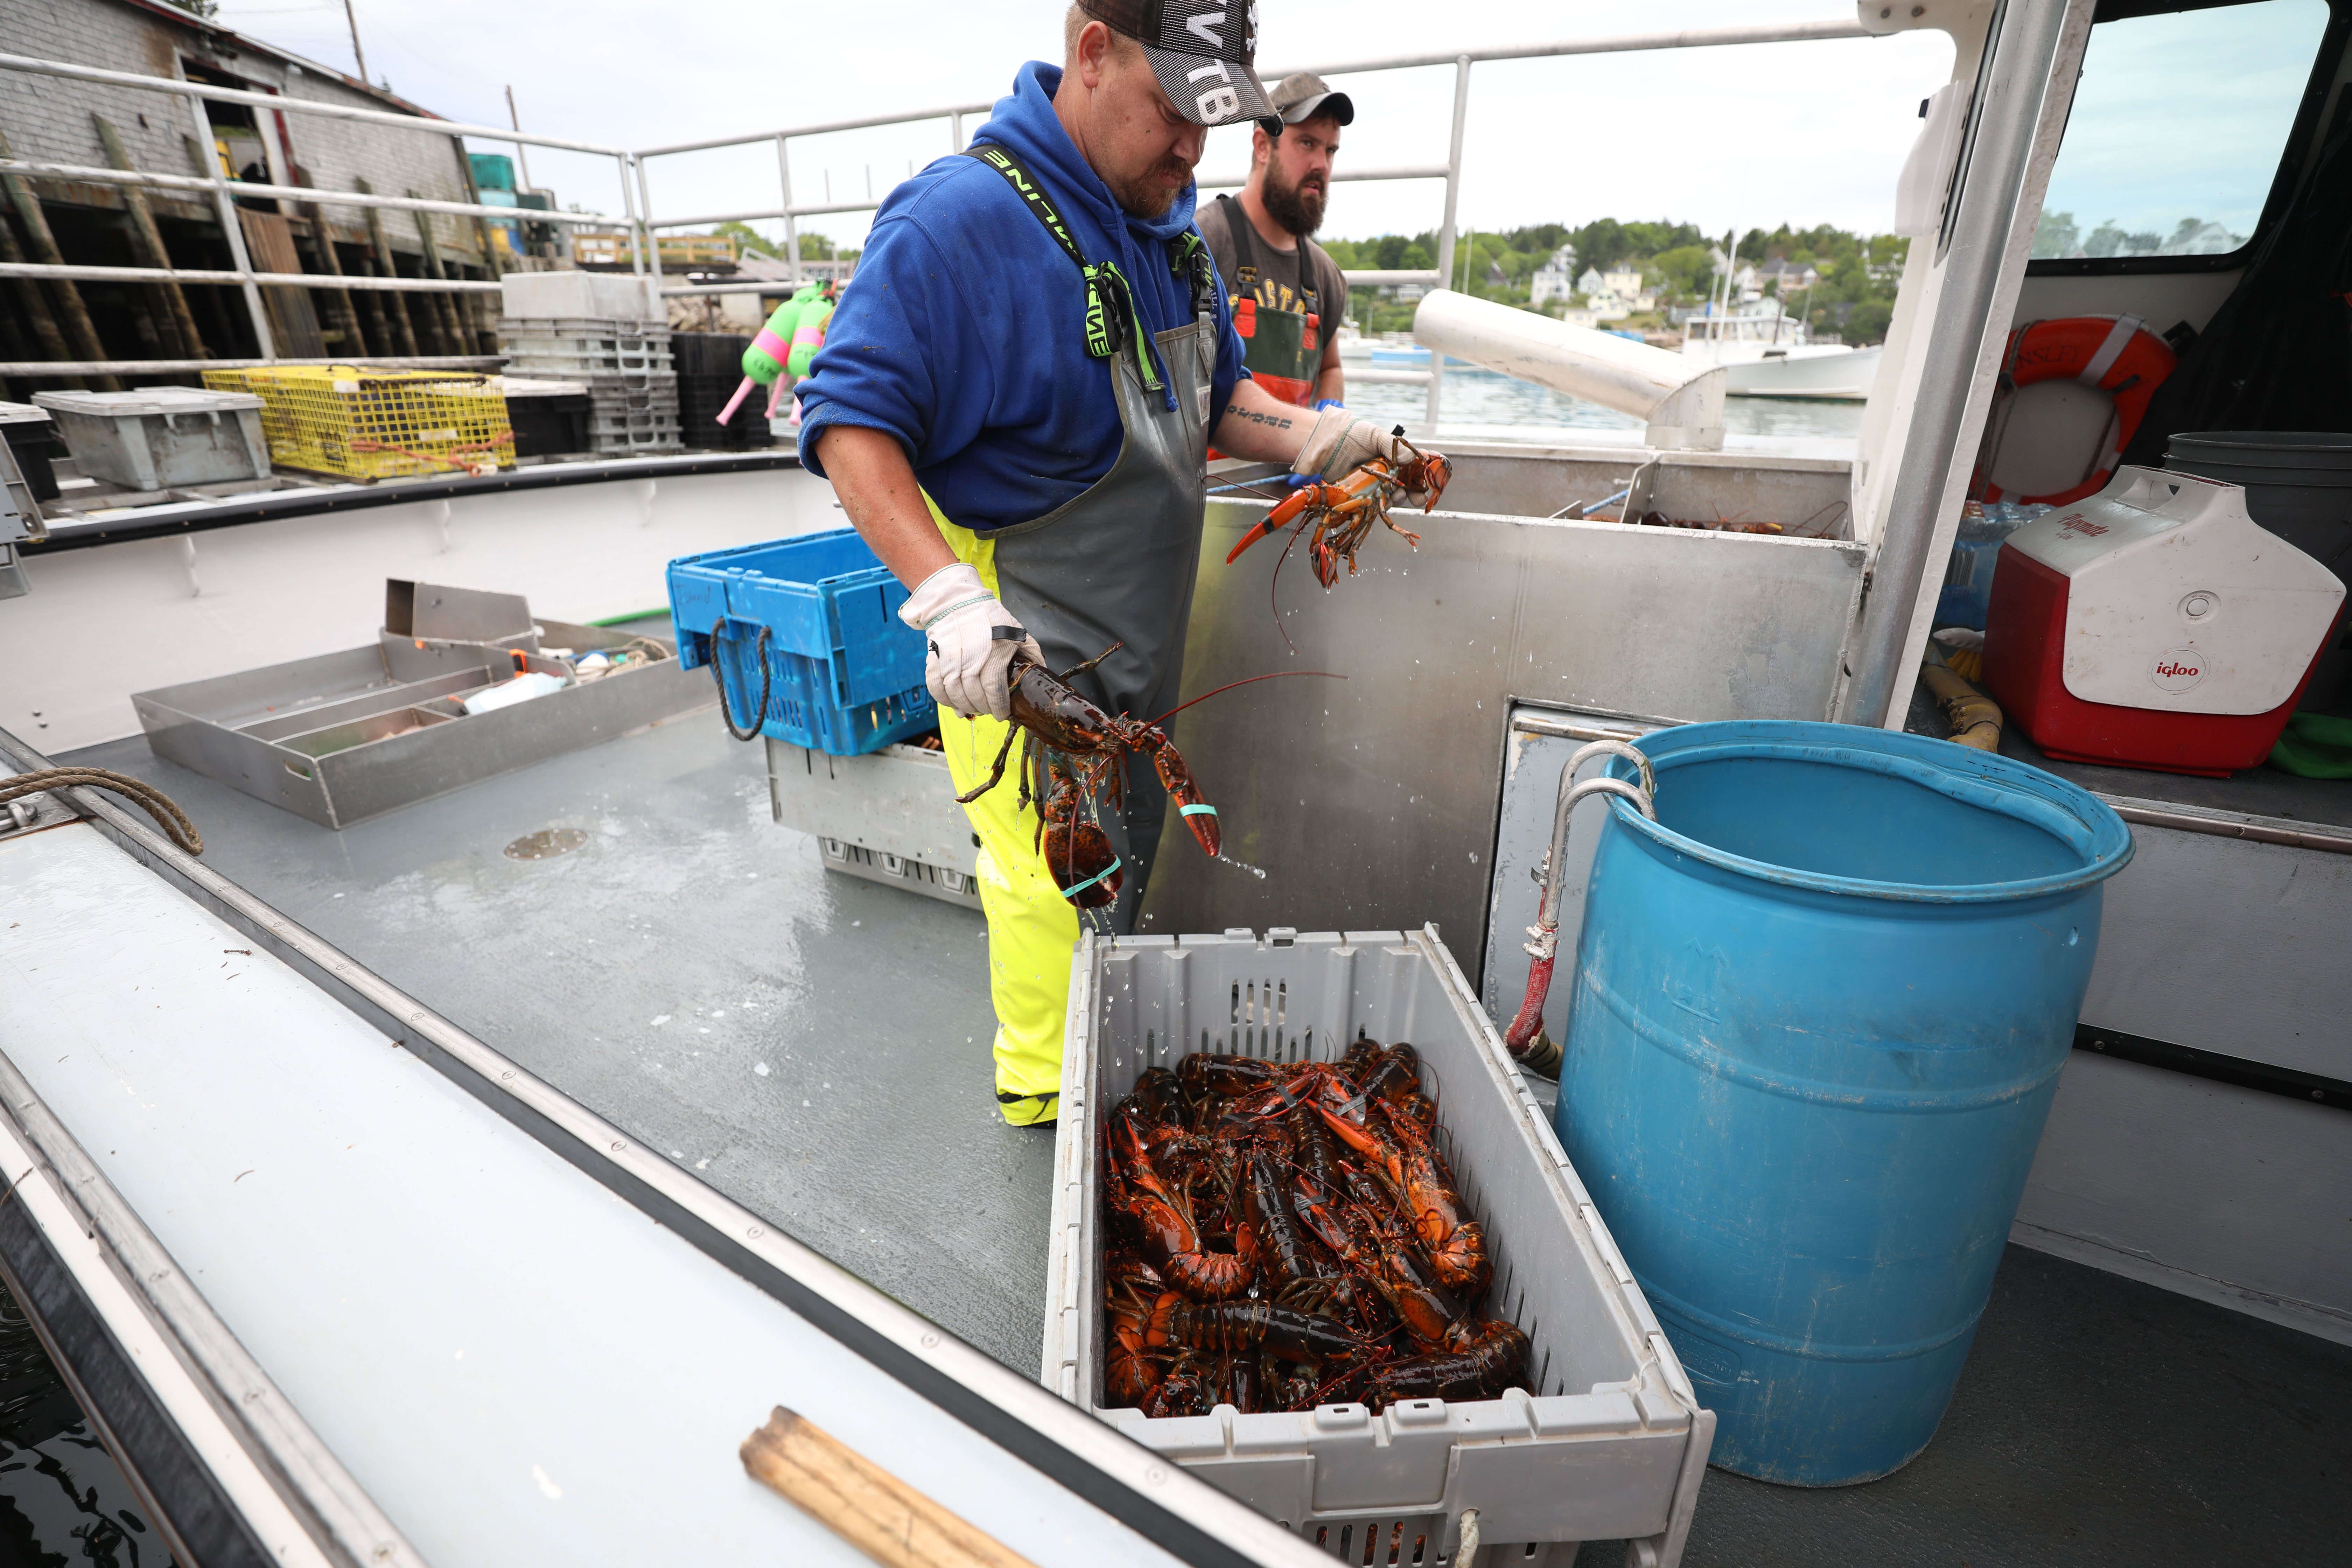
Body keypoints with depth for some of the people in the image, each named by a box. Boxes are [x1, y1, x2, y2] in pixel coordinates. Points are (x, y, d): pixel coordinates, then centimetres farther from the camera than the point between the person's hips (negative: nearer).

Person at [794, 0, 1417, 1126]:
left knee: (1127, 859, 19)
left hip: (1137, 640, 8)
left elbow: (1209, 393, 18)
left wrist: (1309, 437, -2)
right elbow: (850, 418, -20)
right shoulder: (961, 218, -18)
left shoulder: (1166, 221, 9)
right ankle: (1044, 1089, 27)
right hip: (1021, 649, -8)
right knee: (1056, 884, 1)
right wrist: (947, 595, -33)